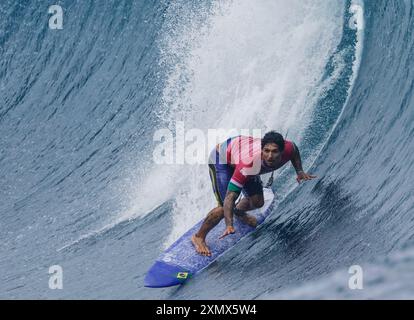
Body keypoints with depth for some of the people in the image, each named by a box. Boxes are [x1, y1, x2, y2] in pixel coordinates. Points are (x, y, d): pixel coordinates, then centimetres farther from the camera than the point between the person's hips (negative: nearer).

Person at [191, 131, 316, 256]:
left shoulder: (287, 149, -30)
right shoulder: (249, 164, -47)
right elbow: (230, 197, -45)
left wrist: (299, 171, -13)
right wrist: (229, 225, -57)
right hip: (221, 159, -6)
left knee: (257, 202, 10)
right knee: (224, 208, -17)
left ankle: (239, 212, 46)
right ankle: (198, 237, 6)